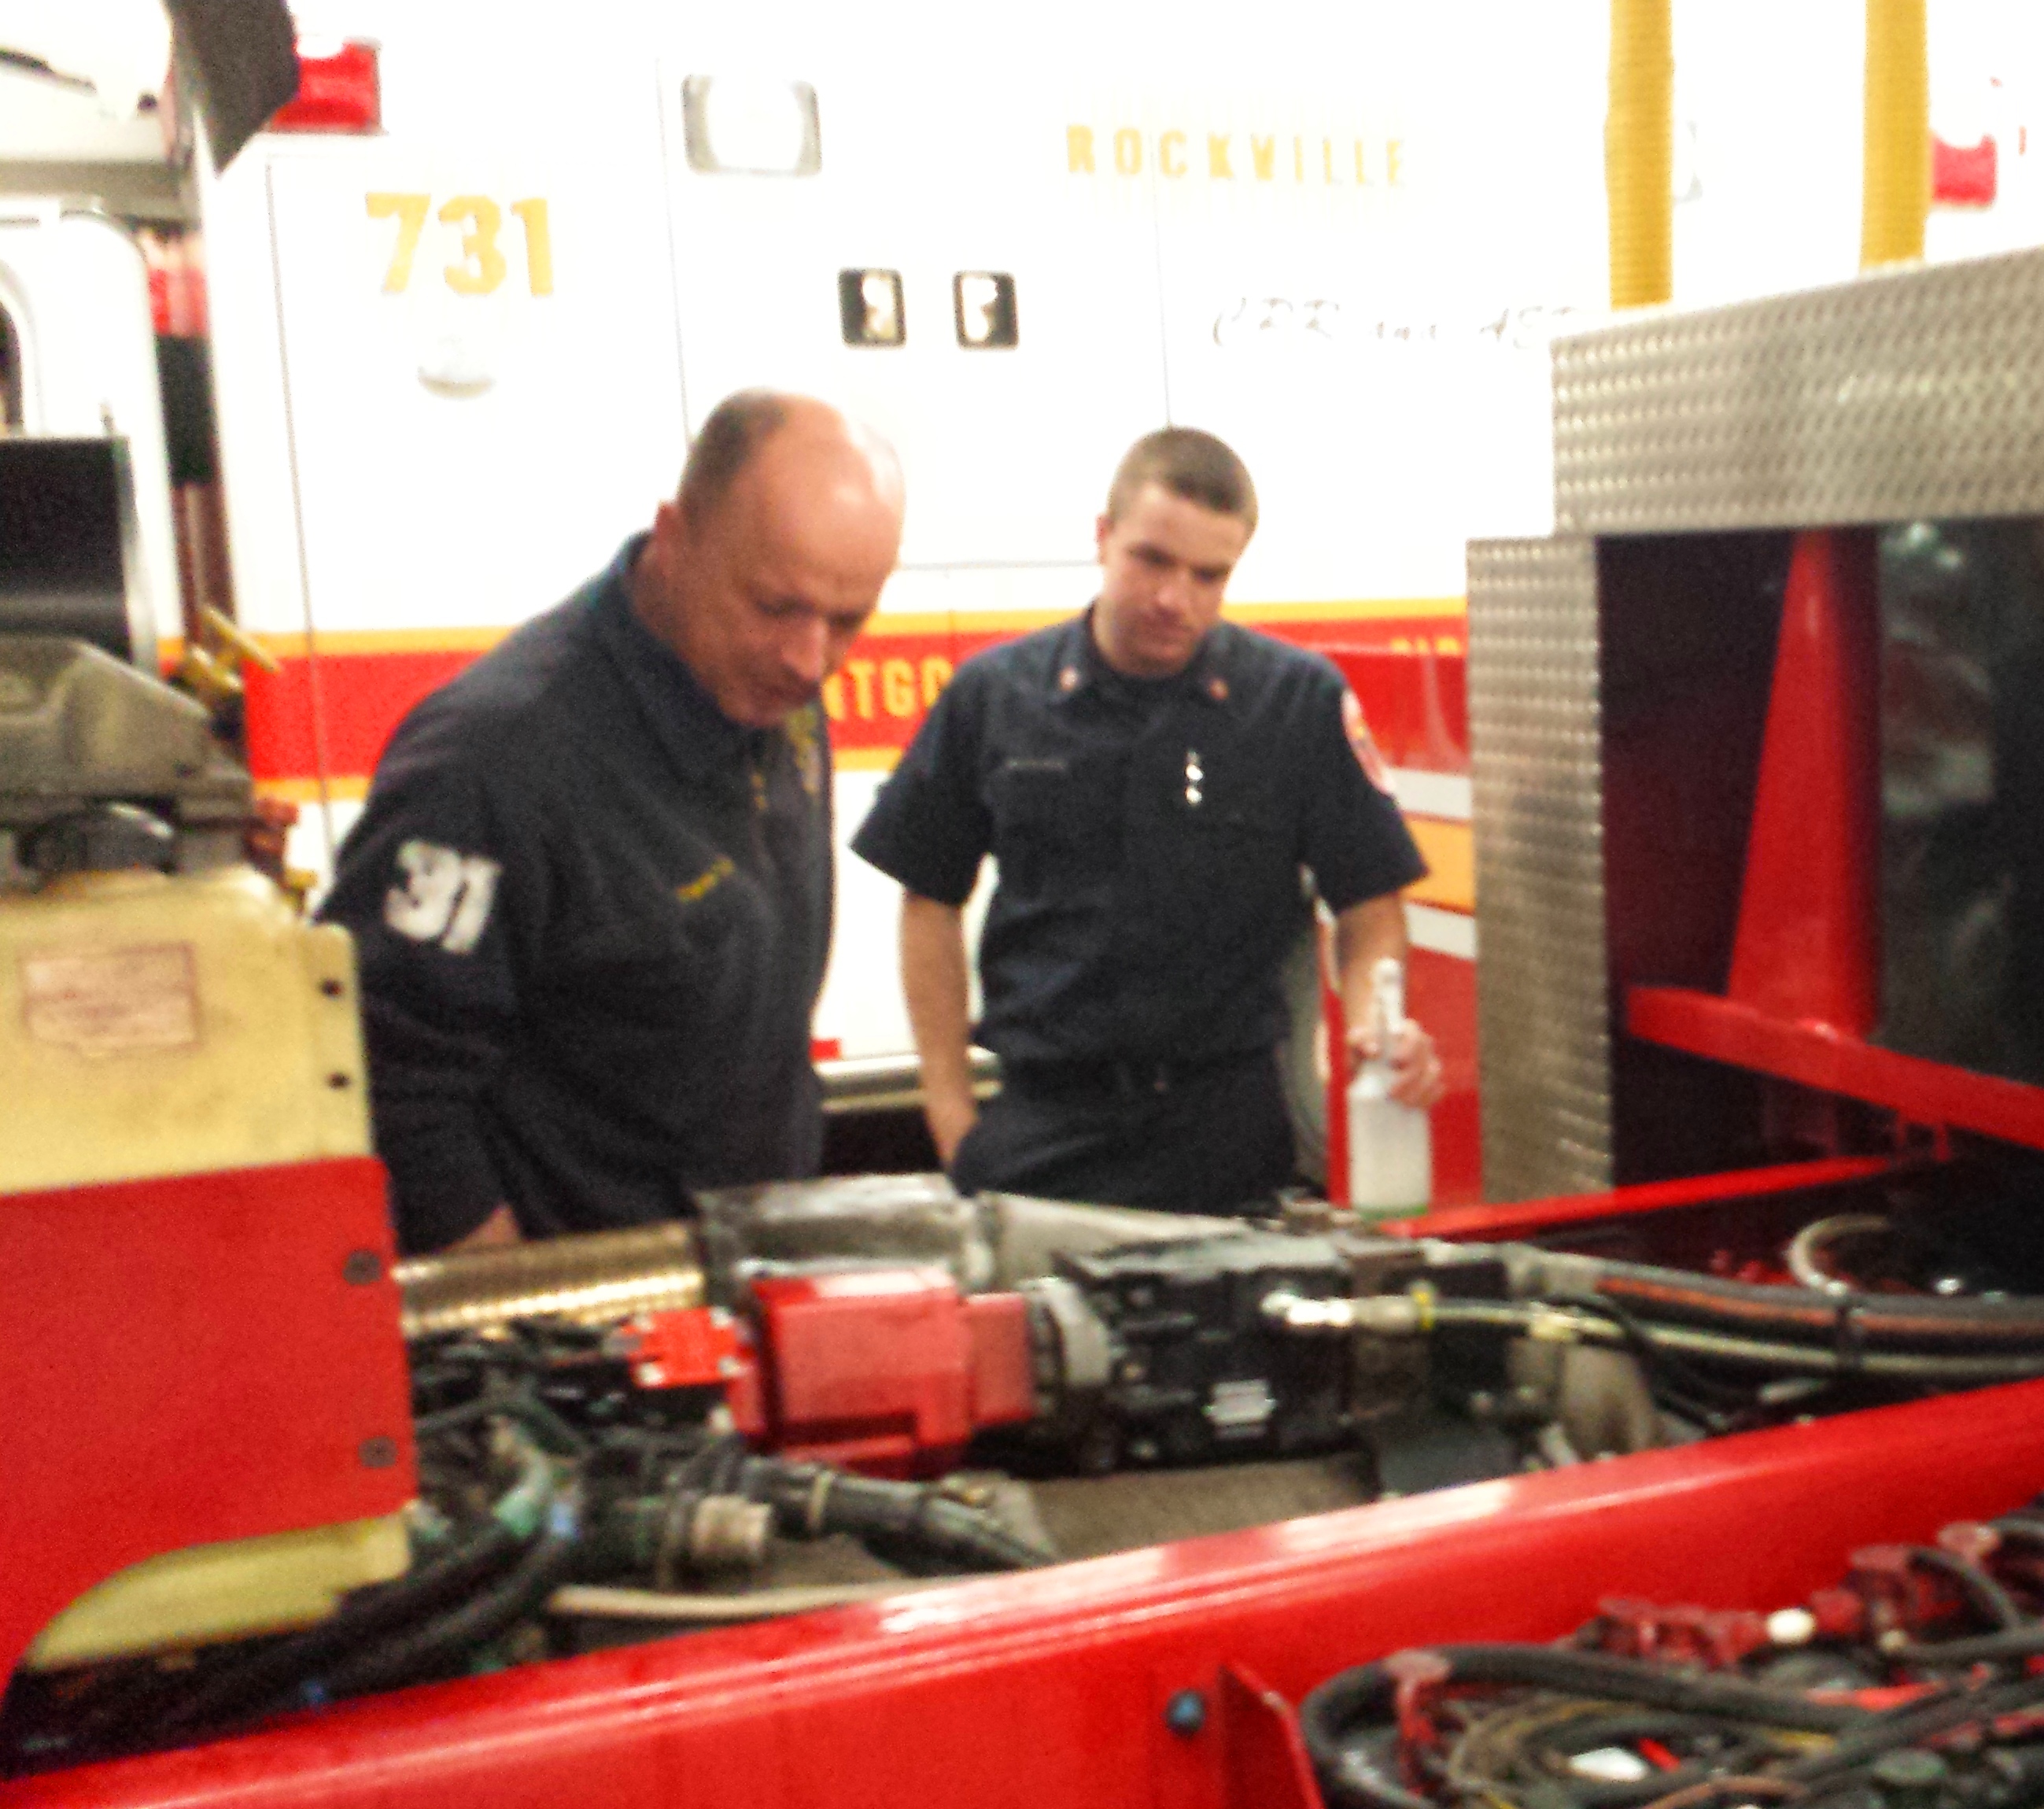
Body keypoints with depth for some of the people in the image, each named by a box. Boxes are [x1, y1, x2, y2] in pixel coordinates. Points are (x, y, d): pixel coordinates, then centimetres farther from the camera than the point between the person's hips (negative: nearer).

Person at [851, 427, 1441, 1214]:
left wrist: (1374, 1020, -17)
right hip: (1038, 1125, 1)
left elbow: (1369, 899, 4)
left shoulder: (1302, 700, 0)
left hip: (1224, 1126, -1)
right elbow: (931, 897, 9)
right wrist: (950, 1109, 3)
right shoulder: (994, 695, 3)